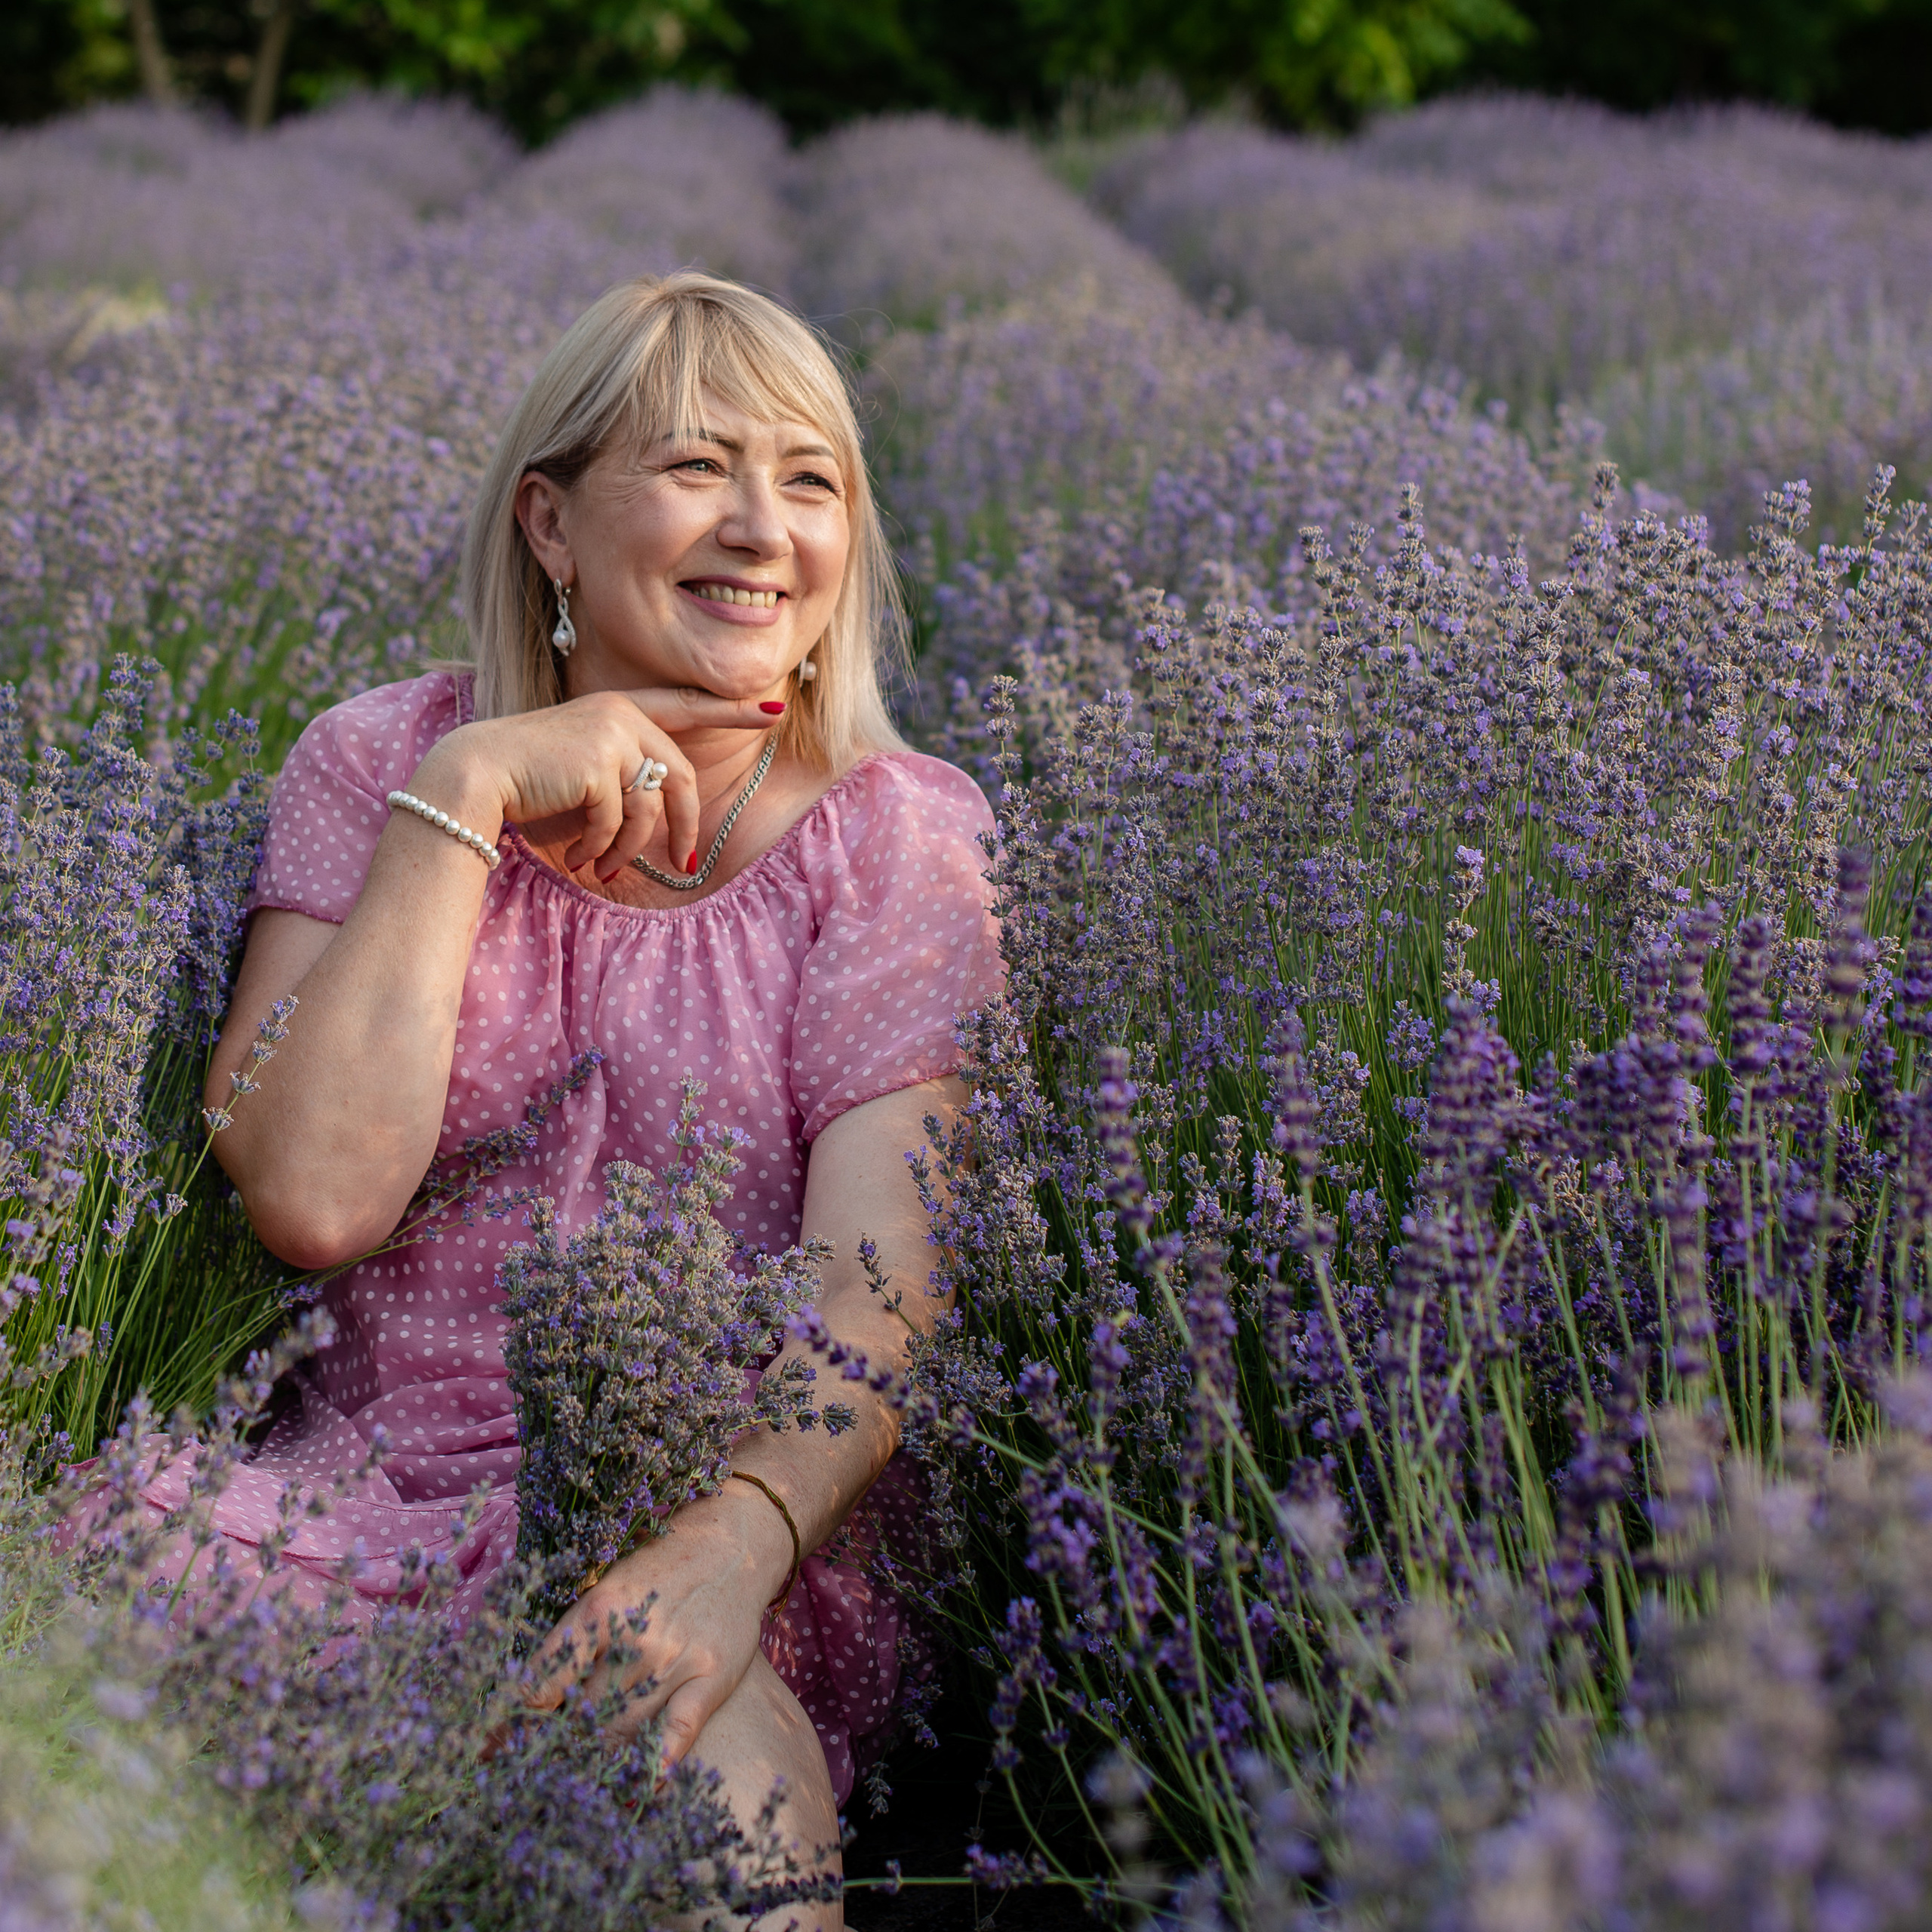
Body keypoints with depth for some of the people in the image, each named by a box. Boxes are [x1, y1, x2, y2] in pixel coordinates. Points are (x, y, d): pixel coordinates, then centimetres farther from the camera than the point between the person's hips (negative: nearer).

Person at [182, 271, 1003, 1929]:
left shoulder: (899, 839, 3)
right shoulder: (381, 763, 7)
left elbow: (883, 1274, -12)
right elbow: (313, 1197, -9)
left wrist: (739, 1535, -33)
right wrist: (466, 793, -10)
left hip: (747, 1506, -2)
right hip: (384, 1473, 2)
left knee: (722, 1783, -37)